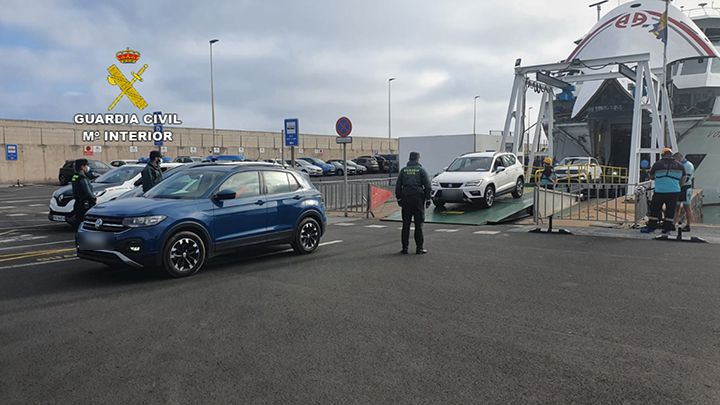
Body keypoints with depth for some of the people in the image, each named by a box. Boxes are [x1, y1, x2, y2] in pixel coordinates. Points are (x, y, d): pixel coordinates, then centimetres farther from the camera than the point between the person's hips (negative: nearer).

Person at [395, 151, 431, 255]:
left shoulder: (403, 170, 9)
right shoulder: (421, 170, 2)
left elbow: (398, 186, 7)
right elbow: (427, 186, -3)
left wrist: (399, 198, 12)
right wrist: (428, 199, 3)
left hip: (406, 199, 2)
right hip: (418, 199, -2)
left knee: (405, 224, 6)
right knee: (419, 224, 1)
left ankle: (405, 247, 7)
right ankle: (419, 248, 2)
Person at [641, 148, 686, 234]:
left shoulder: (657, 164, -3)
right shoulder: (679, 165, 7)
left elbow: (651, 176, 7)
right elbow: (684, 178, 12)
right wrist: (679, 187, 26)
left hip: (659, 191, -2)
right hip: (674, 191, 3)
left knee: (655, 209, 5)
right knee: (670, 210, 9)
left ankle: (651, 227, 7)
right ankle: (667, 228, 12)